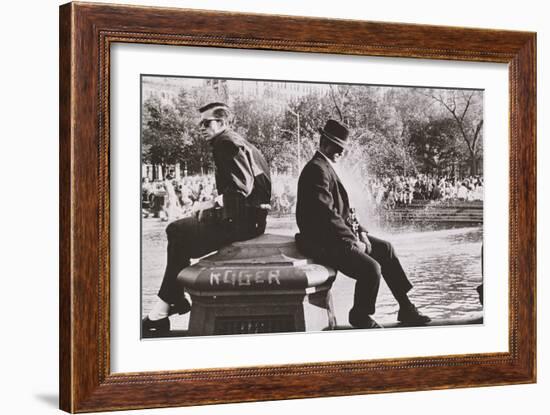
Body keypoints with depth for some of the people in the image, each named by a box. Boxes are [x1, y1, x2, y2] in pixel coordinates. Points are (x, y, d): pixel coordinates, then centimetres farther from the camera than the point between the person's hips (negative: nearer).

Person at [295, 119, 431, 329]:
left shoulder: (327, 167, 16)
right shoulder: (317, 170, -18)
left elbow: (343, 208, 20)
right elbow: (326, 214, -24)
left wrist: (360, 232, 6)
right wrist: (352, 241, -17)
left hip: (337, 235, 12)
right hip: (323, 242, -12)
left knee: (385, 249, 14)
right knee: (371, 268, -23)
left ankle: (406, 308, 19)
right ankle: (360, 316, 2)